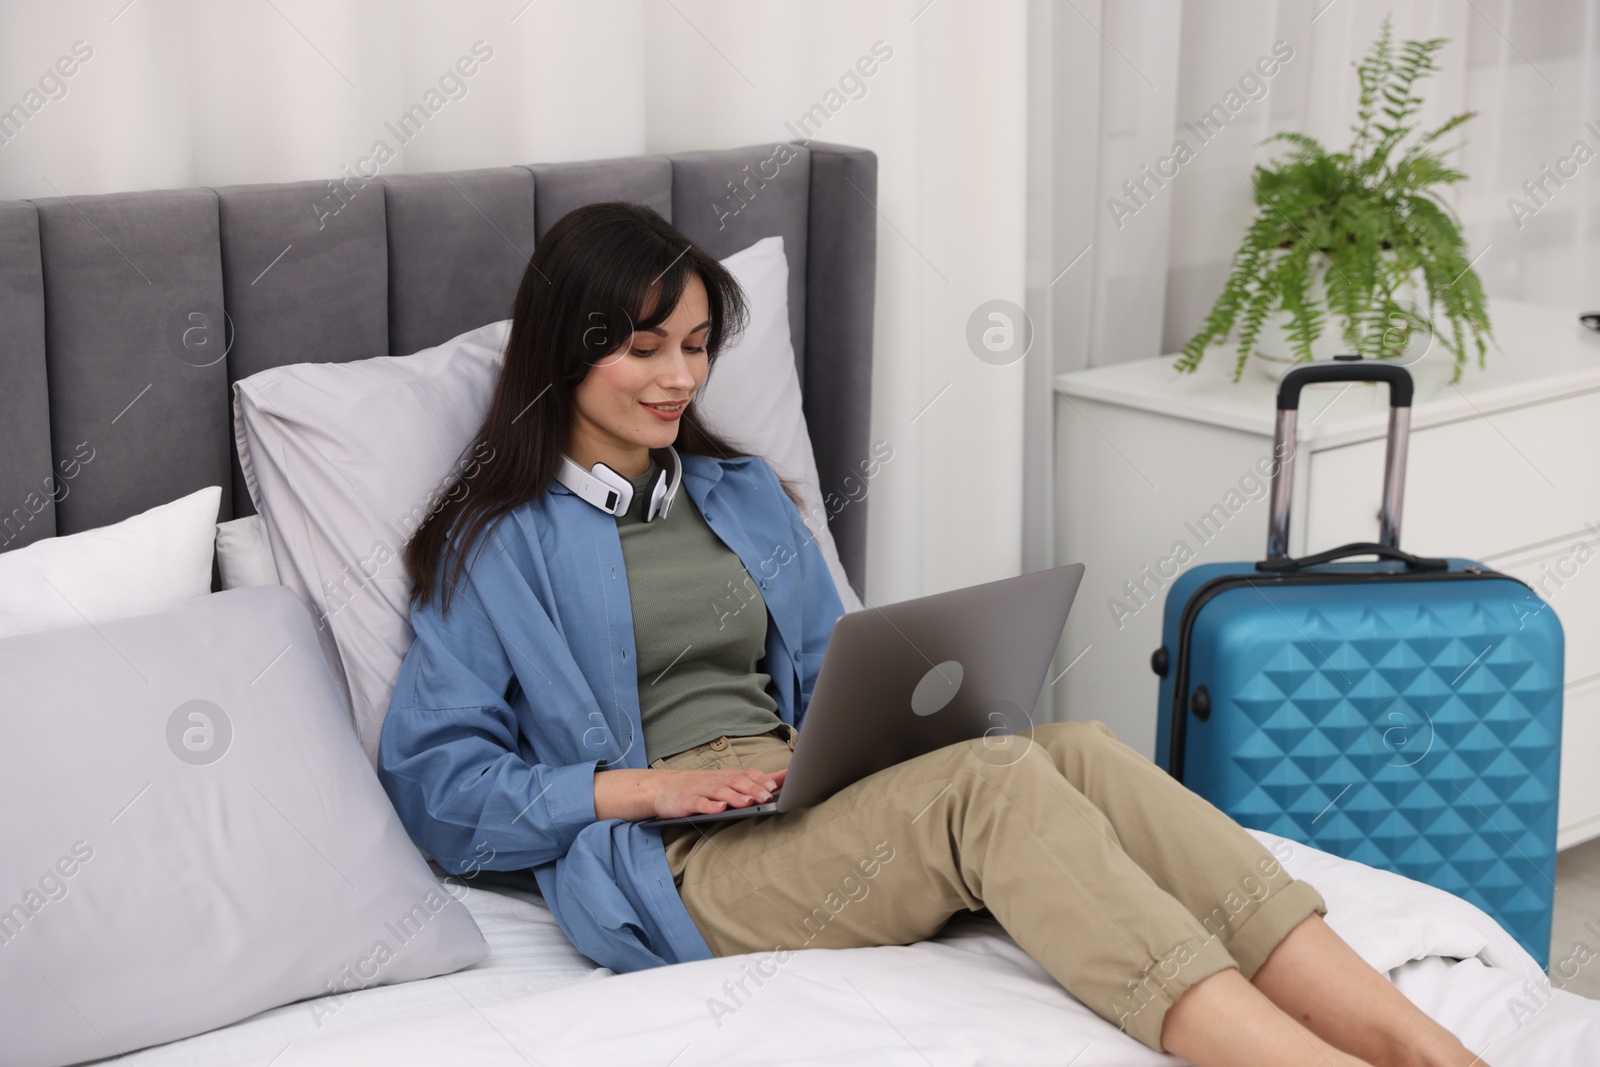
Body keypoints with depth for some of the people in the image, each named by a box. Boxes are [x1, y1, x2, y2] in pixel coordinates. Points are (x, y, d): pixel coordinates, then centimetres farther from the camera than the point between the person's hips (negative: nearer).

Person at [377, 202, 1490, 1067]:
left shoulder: (744, 494, 24)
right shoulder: (492, 547, 6)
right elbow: (436, 783, 0)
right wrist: (642, 785, -12)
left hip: (807, 810, 6)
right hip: (675, 868, -5)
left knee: (1076, 748, -26)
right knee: (993, 784, -32)